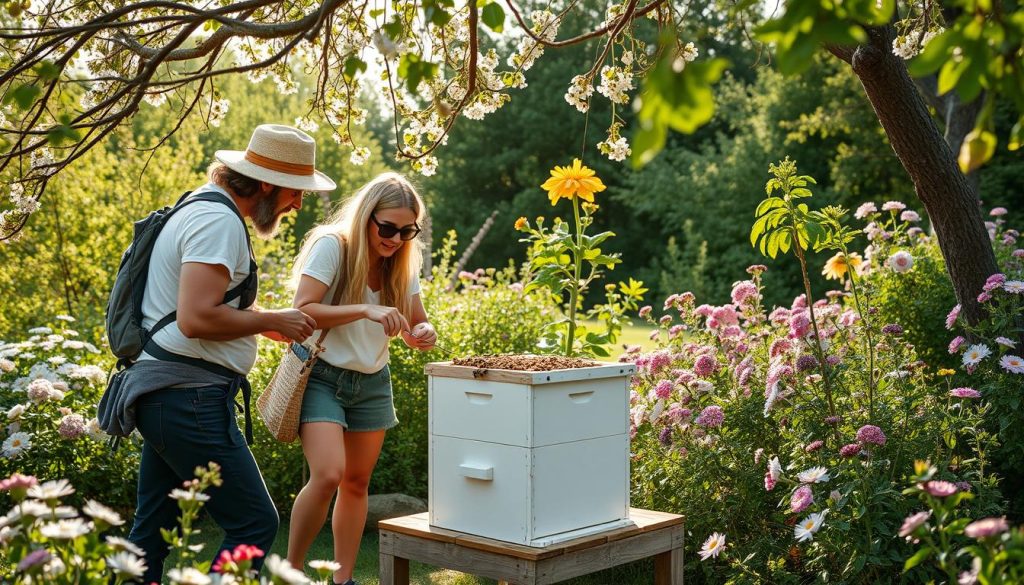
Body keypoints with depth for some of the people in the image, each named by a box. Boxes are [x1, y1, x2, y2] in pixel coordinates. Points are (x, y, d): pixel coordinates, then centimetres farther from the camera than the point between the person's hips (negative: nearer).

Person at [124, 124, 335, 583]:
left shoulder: (203, 207, 18)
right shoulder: (218, 221, -15)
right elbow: (196, 319, -25)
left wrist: (262, 321, 16)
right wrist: (271, 321, -12)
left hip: (166, 394, 11)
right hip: (189, 396, -11)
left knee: (153, 531, 15)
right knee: (254, 523, -7)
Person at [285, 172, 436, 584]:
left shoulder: (403, 262, 3)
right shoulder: (332, 246, -14)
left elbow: (415, 325, 8)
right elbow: (302, 311, -23)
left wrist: (423, 333, -16)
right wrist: (365, 310, -33)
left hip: (372, 383, 6)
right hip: (322, 376, -6)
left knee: (356, 483, 10)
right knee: (328, 475, -20)